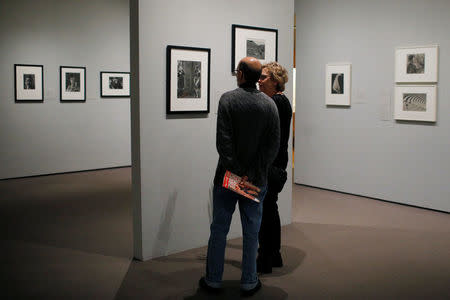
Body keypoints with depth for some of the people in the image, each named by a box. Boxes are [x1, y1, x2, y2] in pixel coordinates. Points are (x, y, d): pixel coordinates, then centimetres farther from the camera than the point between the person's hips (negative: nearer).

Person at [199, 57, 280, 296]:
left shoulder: (228, 99, -9)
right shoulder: (269, 104, 1)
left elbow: (223, 141, -16)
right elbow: (273, 145, -4)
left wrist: (235, 171, -11)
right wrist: (253, 173, -7)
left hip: (227, 177, -2)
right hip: (257, 180, 2)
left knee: (219, 229, 10)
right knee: (251, 232, 11)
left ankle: (213, 280, 20)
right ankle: (249, 283, 20)